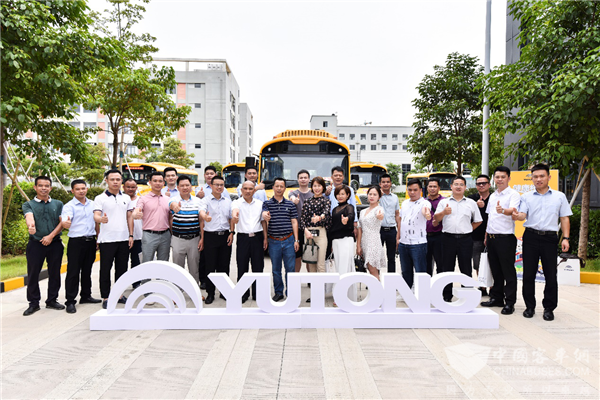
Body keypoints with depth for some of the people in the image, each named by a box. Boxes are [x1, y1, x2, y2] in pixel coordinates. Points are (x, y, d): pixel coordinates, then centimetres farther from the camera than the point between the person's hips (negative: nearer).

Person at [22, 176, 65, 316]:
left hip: (55, 244, 1)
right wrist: (31, 225, -39)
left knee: (55, 273, 7)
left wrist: (51, 236, -10)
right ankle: (34, 303, 14)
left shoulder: (58, 204, 11)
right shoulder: (28, 205, 6)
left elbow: (62, 222, 3)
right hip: (35, 244, -1)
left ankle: (52, 300, 19)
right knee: (33, 274, 2)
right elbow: (29, 217, -16)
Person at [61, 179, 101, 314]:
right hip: (76, 241, -5)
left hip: (91, 241, 5)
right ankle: (70, 301, 4)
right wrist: (65, 223, -44)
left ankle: (86, 296, 26)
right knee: (73, 271, -2)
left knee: (87, 270, 14)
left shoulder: (92, 204, 11)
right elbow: (65, 221, -22)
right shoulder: (69, 206, -5)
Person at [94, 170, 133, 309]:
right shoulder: (100, 198, 0)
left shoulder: (126, 198, 12)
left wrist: (131, 235, 8)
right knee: (105, 269, 2)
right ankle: (105, 297, 12)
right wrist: (101, 219, -36)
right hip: (107, 239, -4)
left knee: (122, 268, 11)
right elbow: (96, 215, -12)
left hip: (123, 239, 4)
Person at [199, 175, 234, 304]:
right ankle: (210, 294, 14)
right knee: (210, 266, 2)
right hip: (210, 236, -3)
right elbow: (201, 211, -23)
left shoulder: (228, 201, 11)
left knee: (224, 265, 10)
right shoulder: (206, 200, -2)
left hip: (225, 236, 3)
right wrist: (204, 216, -47)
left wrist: (232, 232, 2)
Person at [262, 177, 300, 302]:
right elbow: (264, 213, -17)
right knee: (276, 269, 10)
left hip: (288, 240, 0)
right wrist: (265, 216, -42)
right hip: (274, 241, 0)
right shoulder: (267, 203, 4)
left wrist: (296, 240, 0)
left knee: (290, 268, 2)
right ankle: (278, 292, 24)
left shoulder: (290, 204, 7)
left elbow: (294, 222, 6)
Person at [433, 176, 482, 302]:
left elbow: (478, 221, 15)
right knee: (447, 268, 5)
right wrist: (443, 212, -18)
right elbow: (436, 218, 0)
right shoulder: (444, 202, 9)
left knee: (466, 269, 4)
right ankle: (446, 296, 13)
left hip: (465, 240, 0)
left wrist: (468, 229, 8)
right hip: (448, 238, 0)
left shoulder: (471, 203, 10)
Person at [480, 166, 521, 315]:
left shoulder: (513, 194, -5)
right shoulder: (493, 196, 17)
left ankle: (510, 303, 5)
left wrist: (503, 211, -46)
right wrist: (486, 236, 17)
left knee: (508, 271, -1)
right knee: (495, 270, 14)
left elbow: (513, 210, -24)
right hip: (491, 237, 7)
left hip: (506, 237, -7)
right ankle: (496, 298, 24)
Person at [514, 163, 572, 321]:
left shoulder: (559, 196, 9)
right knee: (528, 273, 4)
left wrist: (565, 238, -2)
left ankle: (549, 308, 16)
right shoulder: (526, 197, 8)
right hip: (531, 237, 1)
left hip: (550, 238, 0)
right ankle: (530, 306, 17)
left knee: (551, 274, 3)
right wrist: (517, 216, -29)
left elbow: (564, 219, 8)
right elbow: (522, 215, -5)